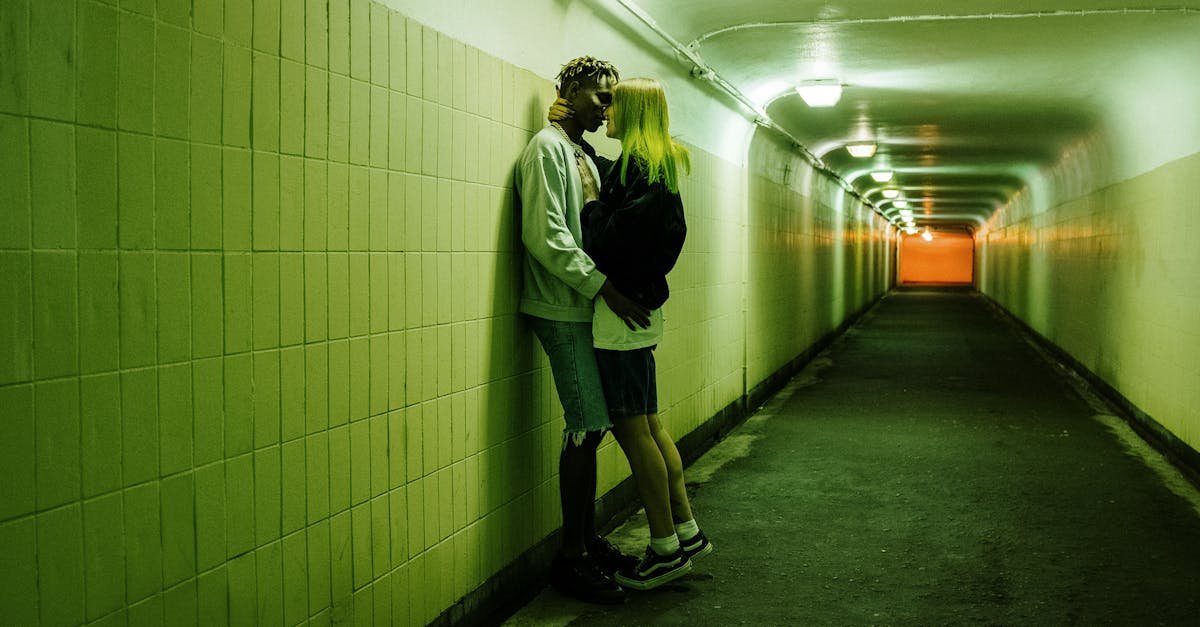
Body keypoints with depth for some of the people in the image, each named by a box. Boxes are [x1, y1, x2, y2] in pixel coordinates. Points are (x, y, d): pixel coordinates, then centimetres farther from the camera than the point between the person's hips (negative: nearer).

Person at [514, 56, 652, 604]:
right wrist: (603, 286, -21)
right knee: (586, 427, -8)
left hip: (588, 309, 9)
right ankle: (571, 558, 1)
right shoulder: (547, 147, -7)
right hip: (562, 311, -8)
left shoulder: (584, 156, 20)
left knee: (593, 425, 10)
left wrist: (621, 288, 9)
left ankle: (588, 541, 19)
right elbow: (545, 236, -18)